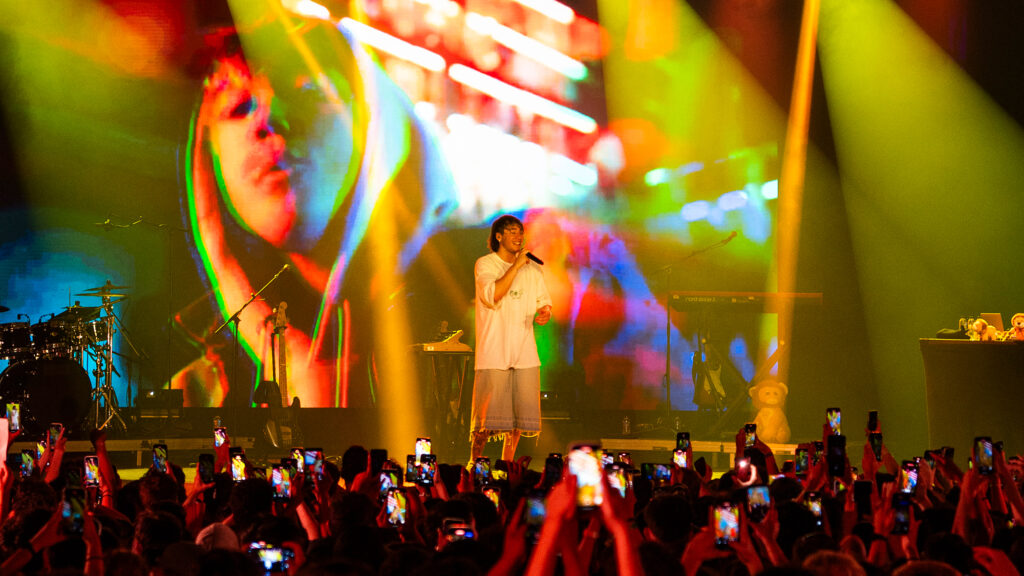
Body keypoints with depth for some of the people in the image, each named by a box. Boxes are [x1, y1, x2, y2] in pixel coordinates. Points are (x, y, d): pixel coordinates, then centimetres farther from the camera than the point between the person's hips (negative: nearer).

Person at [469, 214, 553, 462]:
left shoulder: (533, 268, 13)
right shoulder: (485, 265, -1)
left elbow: (543, 301, 19)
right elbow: (492, 296, -18)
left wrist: (544, 313, -5)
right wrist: (516, 266, -17)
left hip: (524, 352, 5)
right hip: (493, 352, -5)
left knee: (520, 413, 3)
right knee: (489, 414, -8)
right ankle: (475, 462, 5)